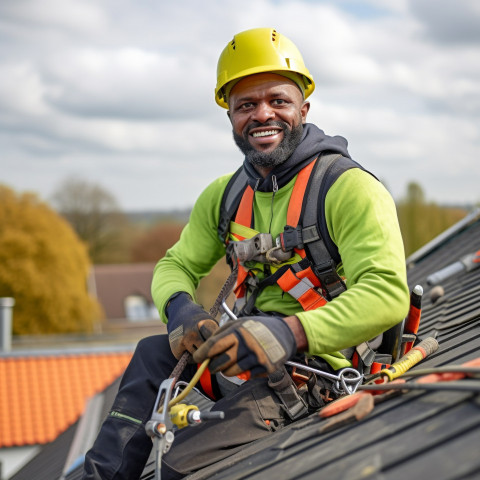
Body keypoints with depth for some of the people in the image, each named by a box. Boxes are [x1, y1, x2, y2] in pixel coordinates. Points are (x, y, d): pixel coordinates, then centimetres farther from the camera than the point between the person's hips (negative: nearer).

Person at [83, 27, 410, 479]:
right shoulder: (225, 195, 10)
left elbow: (387, 294, -26)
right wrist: (180, 307, -10)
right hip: (247, 353, 8)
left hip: (315, 364, -8)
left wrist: (289, 332, -38)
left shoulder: (348, 187, -14)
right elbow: (176, 264, 16)